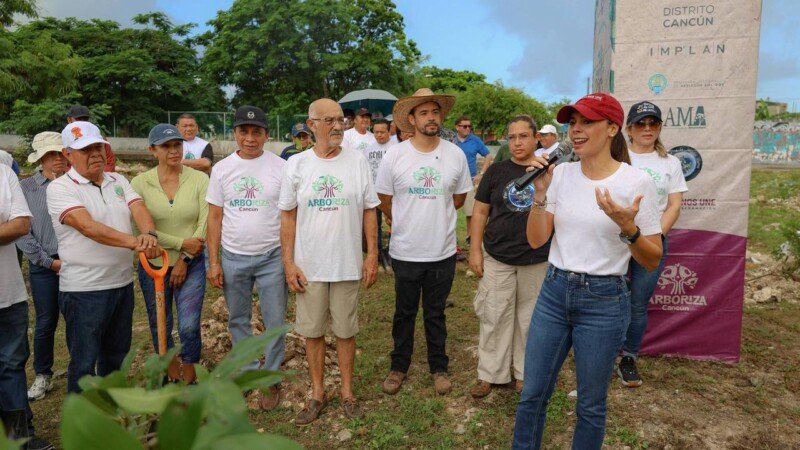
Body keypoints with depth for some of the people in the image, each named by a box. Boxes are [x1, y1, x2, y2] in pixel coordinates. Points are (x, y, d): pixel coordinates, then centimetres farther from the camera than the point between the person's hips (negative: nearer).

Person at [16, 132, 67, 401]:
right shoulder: (26, 187, 1)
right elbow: (21, 232, -1)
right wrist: (49, 261, -5)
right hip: (44, 266, 0)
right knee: (45, 323, 9)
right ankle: (42, 376, 28)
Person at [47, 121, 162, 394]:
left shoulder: (118, 181, 8)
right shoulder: (60, 189, -11)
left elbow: (139, 210, -8)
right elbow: (89, 227, -26)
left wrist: (149, 234, -31)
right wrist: (135, 243, -38)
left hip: (122, 283, 6)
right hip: (84, 289, -6)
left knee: (117, 354, 21)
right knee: (84, 362, 5)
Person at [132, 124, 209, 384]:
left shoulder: (199, 180, -6)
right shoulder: (140, 183, -5)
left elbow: (205, 224, -9)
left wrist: (185, 260, -11)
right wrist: (182, 243, -17)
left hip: (191, 265, -1)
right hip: (153, 265, 1)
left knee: (189, 327, -5)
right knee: (160, 328, 14)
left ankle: (189, 377, 19)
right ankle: (172, 374, 36)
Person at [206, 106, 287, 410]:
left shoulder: (280, 167, -5)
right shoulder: (222, 169, 1)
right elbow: (215, 218, 4)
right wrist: (213, 262, 1)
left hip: (271, 257, -2)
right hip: (233, 258, 3)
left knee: (274, 322, 4)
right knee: (238, 320, 15)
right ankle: (247, 371, 33)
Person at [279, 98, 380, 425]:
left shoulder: (357, 161, -1)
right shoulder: (296, 164, -1)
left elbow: (369, 211, 3)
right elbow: (288, 216, 2)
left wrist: (372, 255, -2)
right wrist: (288, 263, -3)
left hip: (347, 264, 0)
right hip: (309, 266, 1)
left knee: (346, 331, 11)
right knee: (312, 331, 11)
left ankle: (347, 391, 28)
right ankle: (317, 393, 29)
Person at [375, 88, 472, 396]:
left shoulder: (456, 155, -3)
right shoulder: (394, 155, -8)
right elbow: (384, 200, 3)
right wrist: (404, 225, 9)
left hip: (443, 252, 1)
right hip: (405, 252, -1)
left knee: (436, 313, 15)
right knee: (404, 313, 14)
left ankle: (439, 368, 32)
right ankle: (399, 367, 31)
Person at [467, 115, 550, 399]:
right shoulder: (497, 171, 2)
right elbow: (481, 211, 3)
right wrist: (475, 250, -1)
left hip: (537, 260, 0)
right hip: (498, 258, 0)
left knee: (529, 318, 11)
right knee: (495, 317, 5)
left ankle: (526, 373, 28)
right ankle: (490, 374, 20)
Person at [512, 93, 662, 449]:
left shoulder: (636, 182, -10)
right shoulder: (561, 173, 1)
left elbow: (652, 261, -7)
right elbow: (536, 240, 0)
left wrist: (627, 227, -24)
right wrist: (541, 193, -13)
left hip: (603, 301, -3)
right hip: (553, 292, 4)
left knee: (590, 405, 13)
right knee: (532, 395, 13)